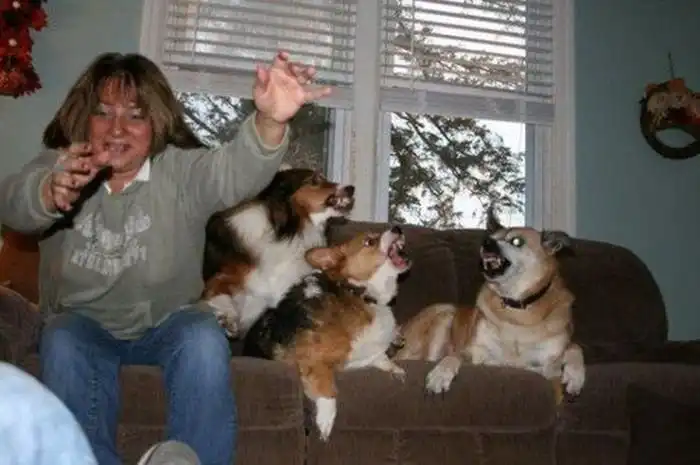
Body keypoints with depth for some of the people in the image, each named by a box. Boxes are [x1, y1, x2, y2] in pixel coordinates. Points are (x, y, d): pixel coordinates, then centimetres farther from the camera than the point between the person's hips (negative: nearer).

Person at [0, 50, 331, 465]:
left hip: (169, 323, -1)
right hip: (84, 322, 1)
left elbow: (235, 170, -34)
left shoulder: (182, 170, -12)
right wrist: (50, 193, -55)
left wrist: (270, 121, -57)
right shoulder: (58, 165, -7)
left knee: (205, 341, -30)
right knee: (63, 345, -30)